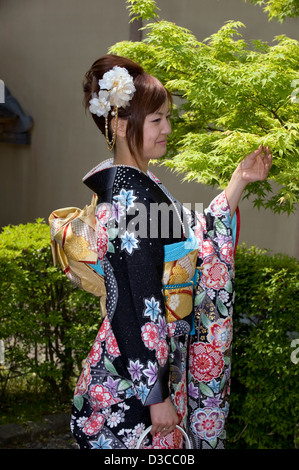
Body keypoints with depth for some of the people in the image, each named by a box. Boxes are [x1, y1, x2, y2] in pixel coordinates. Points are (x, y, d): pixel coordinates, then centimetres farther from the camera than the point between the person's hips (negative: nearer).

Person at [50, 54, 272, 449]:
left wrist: (239, 181, 13)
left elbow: (196, 241, 17)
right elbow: (136, 308, -23)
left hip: (165, 355, 9)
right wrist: (156, 394, -20)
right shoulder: (129, 198, -22)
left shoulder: (139, 184, 7)